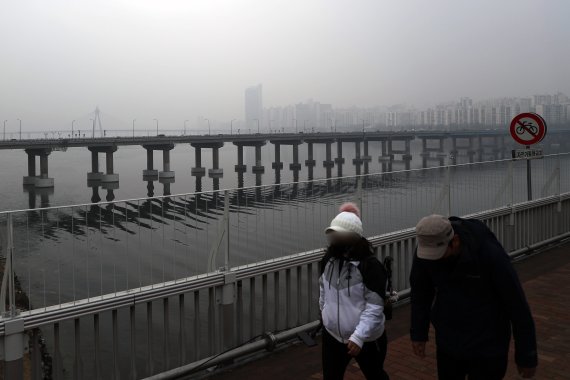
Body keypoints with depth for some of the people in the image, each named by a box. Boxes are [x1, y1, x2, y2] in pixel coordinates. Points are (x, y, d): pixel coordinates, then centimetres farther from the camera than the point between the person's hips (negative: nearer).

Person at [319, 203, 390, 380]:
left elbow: (375, 307, -23)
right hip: (332, 336, 4)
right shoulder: (328, 259, -3)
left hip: (367, 338, -4)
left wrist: (359, 336, -30)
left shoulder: (370, 265, -21)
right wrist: (325, 315, 22)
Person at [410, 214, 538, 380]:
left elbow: (517, 305, -17)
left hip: (487, 346, -4)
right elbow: (421, 292, 2)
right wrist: (418, 332, 6)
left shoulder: (490, 254, -27)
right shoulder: (426, 251, -16)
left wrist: (527, 356, -10)